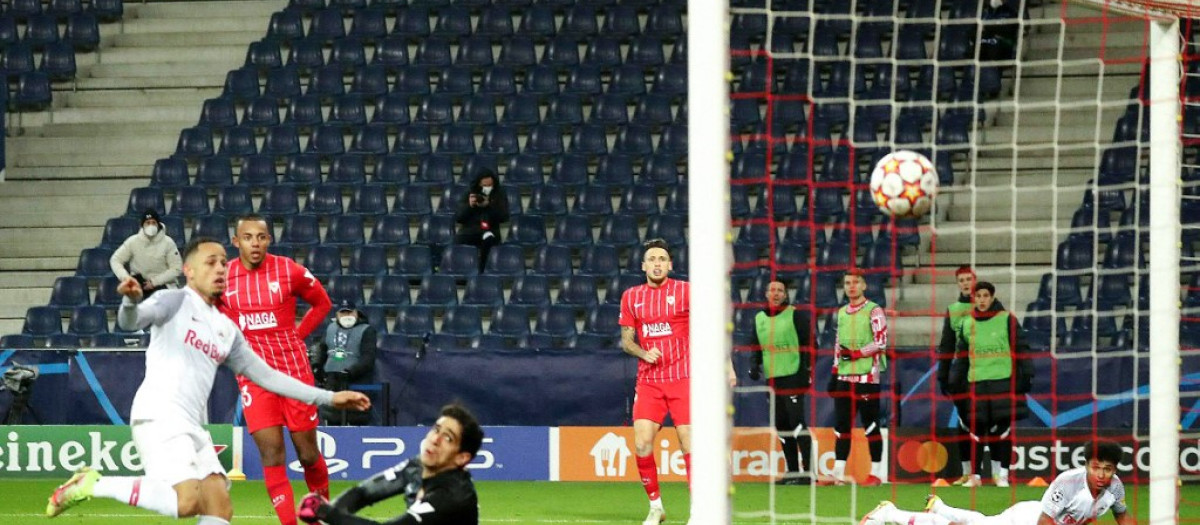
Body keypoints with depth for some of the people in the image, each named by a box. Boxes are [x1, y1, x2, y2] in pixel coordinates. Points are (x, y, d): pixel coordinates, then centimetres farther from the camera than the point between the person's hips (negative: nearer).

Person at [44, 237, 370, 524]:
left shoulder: (226, 330, 22)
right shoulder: (176, 302, 1)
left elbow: (265, 375, 26)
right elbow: (131, 321, -17)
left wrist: (328, 398, 23)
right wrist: (131, 300, -42)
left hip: (194, 428, 8)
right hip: (160, 416, -8)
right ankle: (93, 485, -12)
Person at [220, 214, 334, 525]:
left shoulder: (289, 271, -7)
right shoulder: (224, 277, -2)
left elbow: (322, 303, 9)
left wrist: (298, 334, 1)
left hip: (294, 370, -1)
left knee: (308, 454, 5)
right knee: (271, 453, -10)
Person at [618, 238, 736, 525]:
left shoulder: (685, 291, -1)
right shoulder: (631, 297, 8)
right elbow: (626, 339, 15)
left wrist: (727, 365, -6)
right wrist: (643, 353, -6)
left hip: (683, 379, -2)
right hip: (649, 381, 2)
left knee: (689, 444, -7)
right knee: (642, 444, -9)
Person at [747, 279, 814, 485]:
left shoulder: (795, 315, -2)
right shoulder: (759, 318, 15)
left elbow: (809, 343, -4)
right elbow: (755, 346, 23)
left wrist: (808, 368, -11)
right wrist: (754, 366, 7)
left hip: (793, 376, -7)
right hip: (772, 379, 7)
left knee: (796, 421, -14)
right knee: (781, 425, 8)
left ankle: (808, 470, -14)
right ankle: (792, 471, 15)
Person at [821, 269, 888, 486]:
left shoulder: (874, 311, -4)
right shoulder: (842, 313, 18)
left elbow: (881, 342, -11)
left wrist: (855, 354, -16)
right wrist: (834, 374, 17)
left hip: (867, 377, -7)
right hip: (844, 377, 7)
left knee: (870, 425, -4)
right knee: (841, 425, 5)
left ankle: (876, 474, 1)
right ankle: (838, 474, 7)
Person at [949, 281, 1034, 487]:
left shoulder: (1007, 320, 0)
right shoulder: (967, 323, 11)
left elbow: (1021, 350, 1)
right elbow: (961, 356, 18)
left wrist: (1026, 376, -4)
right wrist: (955, 382, 14)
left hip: (1003, 381, -3)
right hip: (976, 383, 3)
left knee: (1002, 430, -1)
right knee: (976, 431, 2)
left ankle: (1001, 474, 8)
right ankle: (974, 475, 9)